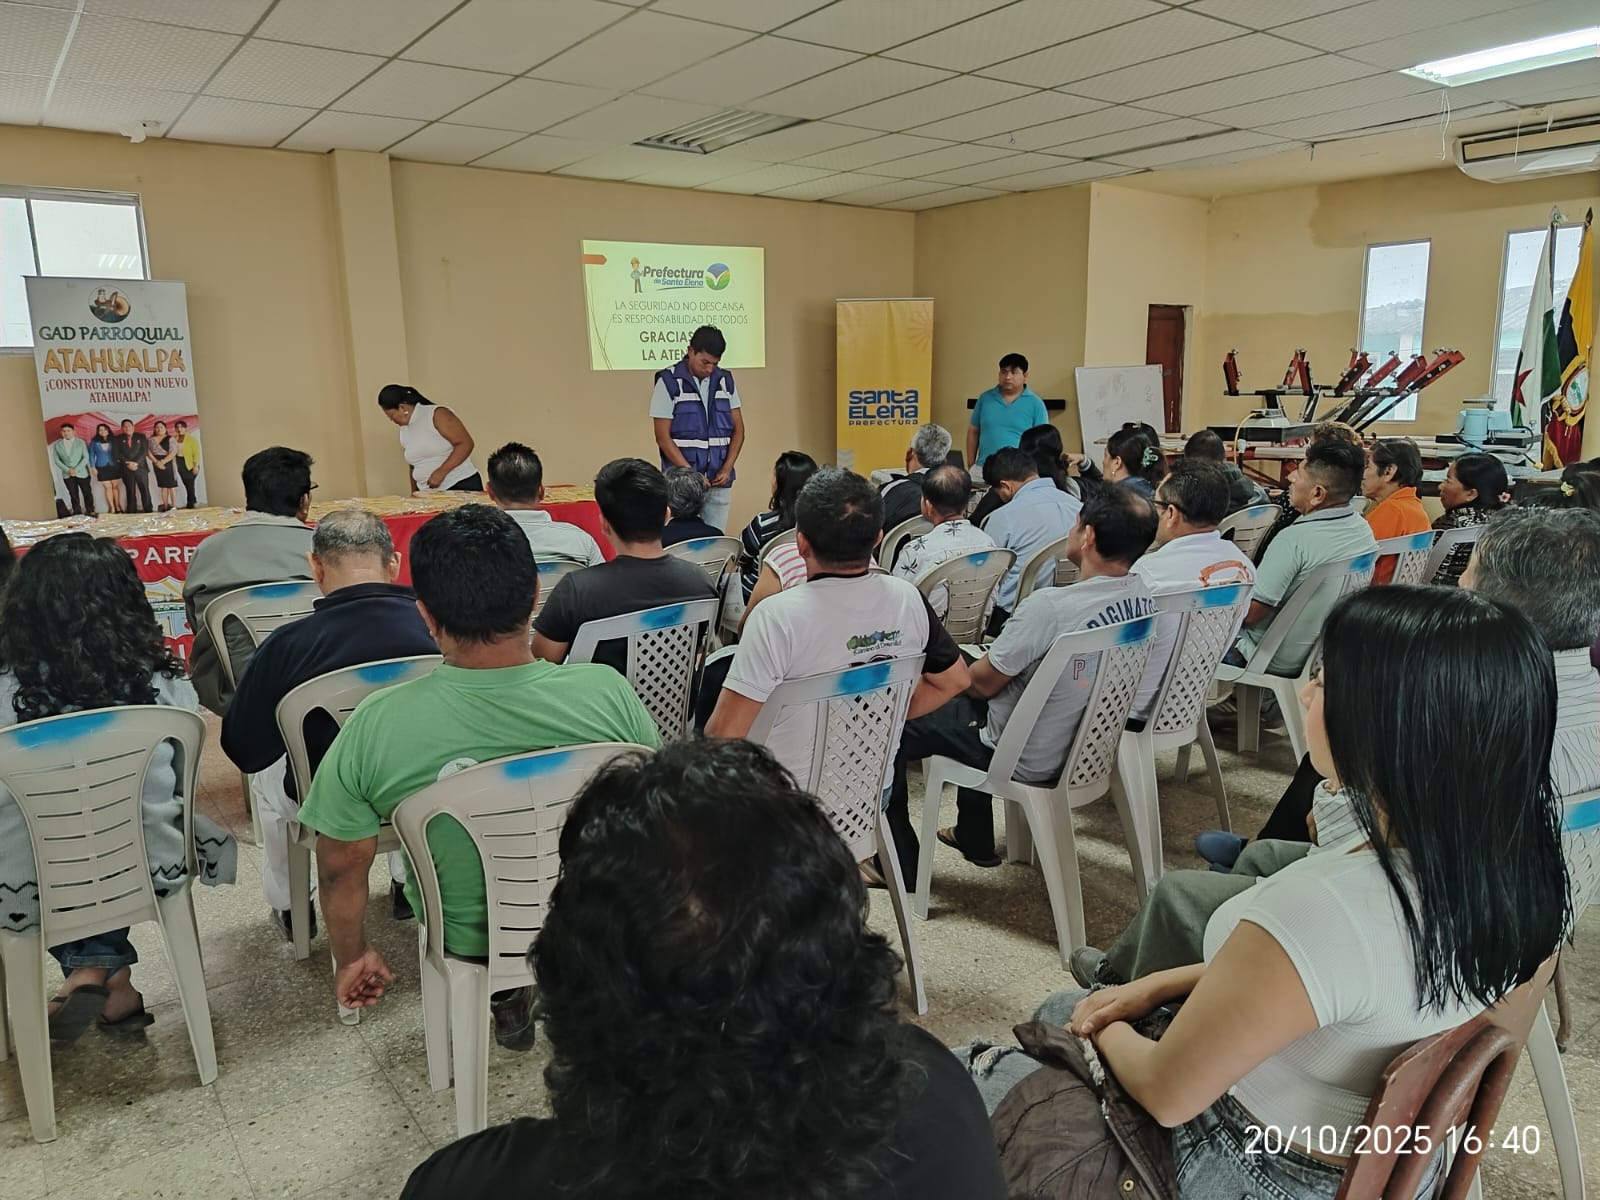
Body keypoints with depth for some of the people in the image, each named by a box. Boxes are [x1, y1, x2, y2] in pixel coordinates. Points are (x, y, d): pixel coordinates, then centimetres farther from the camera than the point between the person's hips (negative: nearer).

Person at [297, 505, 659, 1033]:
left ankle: (501, 995, 31)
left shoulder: (375, 726, -26)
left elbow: (342, 868, -12)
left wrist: (352, 956, 9)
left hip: (465, 940, 0)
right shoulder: (608, 692, -25)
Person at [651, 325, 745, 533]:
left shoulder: (726, 381, 7)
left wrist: (727, 469, -3)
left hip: (719, 480, 4)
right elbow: (663, 437, -7)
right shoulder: (668, 382, -5)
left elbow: (738, 430, 11)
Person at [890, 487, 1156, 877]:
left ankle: (899, 863, 20)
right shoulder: (1148, 599, -9)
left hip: (1031, 761, -8)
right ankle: (975, 841, 42)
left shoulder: (1049, 607, -32)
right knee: (973, 700, 32)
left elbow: (983, 682, -18)